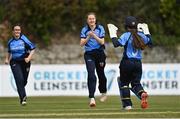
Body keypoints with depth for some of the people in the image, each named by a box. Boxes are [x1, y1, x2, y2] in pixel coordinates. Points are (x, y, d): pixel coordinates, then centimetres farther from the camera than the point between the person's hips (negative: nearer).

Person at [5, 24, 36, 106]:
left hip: (24, 62, -1)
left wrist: (29, 58, -20)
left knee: (24, 80, 8)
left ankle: (22, 95, 40)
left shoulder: (24, 40, -9)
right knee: (19, 79, -17)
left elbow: (33, 49, -7)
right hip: (15, 63, 1)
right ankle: (23, 98, -18)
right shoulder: (10, 42, 3)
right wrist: (7, 59, 7)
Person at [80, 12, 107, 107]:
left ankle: (103, 92, 42)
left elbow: (102, 42, -7)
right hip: (89, 54, -1)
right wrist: (88, 37, -20)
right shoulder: (84, 30, 2)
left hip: (99, 53, 1)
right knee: (91, 75, -17)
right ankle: (92, 98, -24)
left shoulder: (100, 28, 1)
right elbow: (81, 44, -5)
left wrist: (94, 36, -21)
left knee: (101, 74, 13)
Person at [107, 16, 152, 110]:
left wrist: (113, 34, -6)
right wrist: (146, 31, 33)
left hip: (127, 62, -4)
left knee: (124, 83, 10)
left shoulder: (127, 35, -8)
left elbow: (116, 43, -19)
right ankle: (142, 93, -24)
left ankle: (127, 104, 2)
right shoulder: (141, 35, 7)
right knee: (136, 83, 11)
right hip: (138, 63, 4)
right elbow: (149, 42, 23)